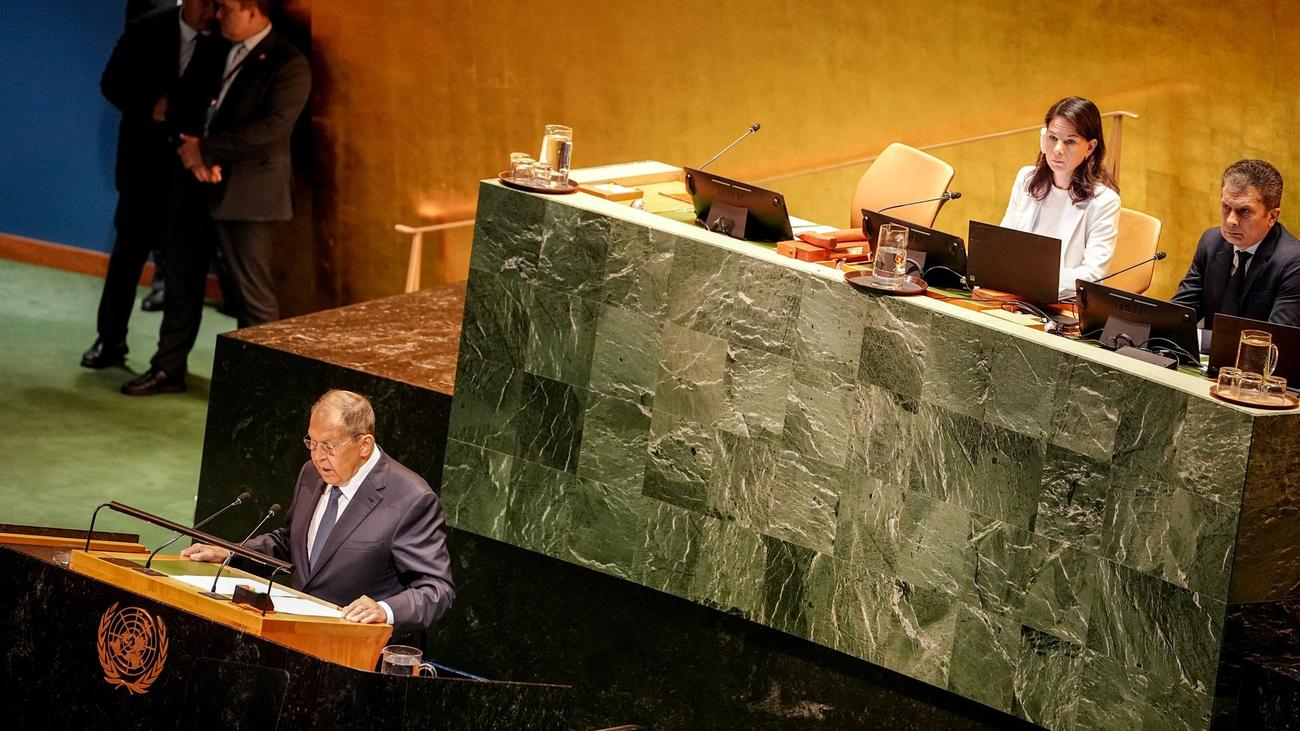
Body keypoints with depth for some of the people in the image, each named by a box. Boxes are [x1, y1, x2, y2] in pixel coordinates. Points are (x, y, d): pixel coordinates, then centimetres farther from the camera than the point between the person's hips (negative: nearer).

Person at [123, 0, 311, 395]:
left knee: (251, 293, -2)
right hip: (200, 186, 8)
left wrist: (205, 150, -16)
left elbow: (271, 128, -20)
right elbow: (190, 109, 13)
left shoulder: (288, 65, -10)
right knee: (181, 278, 14)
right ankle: (169, 368, 26)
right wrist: (190, 152, -8)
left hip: (245, 195, -8)